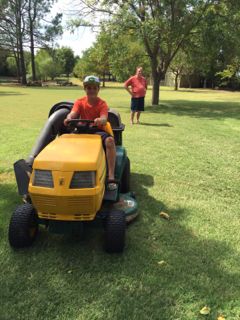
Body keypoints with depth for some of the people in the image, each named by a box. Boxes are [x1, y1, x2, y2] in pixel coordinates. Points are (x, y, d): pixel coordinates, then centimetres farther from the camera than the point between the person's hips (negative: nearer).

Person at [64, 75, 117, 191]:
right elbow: (73, 113, -13)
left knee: (110, 140, -35)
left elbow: (104, 119, -21)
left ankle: (111, 177, -36)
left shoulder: (102, 104, -2)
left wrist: (100, 120, -47)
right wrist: (69, 118, -39)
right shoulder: (79, 102, 5)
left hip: (98, 131, -2)